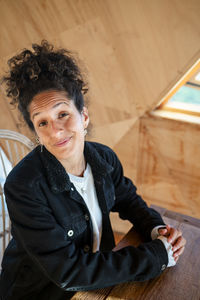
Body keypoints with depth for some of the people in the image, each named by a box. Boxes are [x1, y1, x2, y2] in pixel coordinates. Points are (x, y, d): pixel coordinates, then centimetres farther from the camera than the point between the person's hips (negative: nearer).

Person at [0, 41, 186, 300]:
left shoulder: (104, 158, -9)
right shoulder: (23, 187, -25)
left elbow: (128, 200, 9)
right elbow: (67, 272, -25)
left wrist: (156, 228, -10)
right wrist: (158, 255, -22)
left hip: (98, 276, 5)